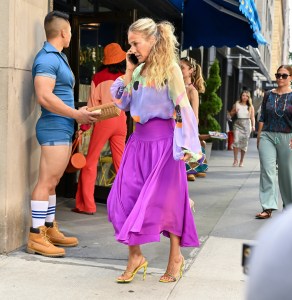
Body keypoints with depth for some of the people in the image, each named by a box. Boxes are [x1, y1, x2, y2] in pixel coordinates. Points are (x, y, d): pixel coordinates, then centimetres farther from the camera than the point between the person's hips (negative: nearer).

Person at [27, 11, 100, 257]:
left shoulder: (58, 57, 18)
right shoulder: (47, 58, -13)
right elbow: (45, 97, -23)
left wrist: (79, 113, 12)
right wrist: (77, 115, -18)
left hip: (63, 127, 10)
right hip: (54, 127, -10)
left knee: (53, 182, 13)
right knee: (47, 182, -9)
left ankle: (50, 229, 20)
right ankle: (36, 237, -6)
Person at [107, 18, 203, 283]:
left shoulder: (169, 68, -9)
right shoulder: (139, 71, 10)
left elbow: (183, 107, -13)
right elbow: (123, 103, 11)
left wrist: (186, 145, -18)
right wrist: (129, 71, 4)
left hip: (163, 141, -6)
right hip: (139, 140, 7)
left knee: (165, 198, 0)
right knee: (126, 197, -1)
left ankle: (176, 256, 17)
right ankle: (135, 256, 9)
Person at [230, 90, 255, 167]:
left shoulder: (250, 106, 7)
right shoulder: (237, 104, 7)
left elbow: (252, 117, 6)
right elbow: (231, 114, 15)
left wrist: (253, 126, -7)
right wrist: (235, 111, -6)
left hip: (246, 124, 0)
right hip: (238, 124, 0)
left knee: (244, 143, 2)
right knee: (236, 141, -16)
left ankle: (241, 161, 13)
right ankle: (235, 159, -8)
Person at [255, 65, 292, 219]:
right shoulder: (269, 95, 9)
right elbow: (262, 117, 13)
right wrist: (259, 136, 8)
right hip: (267, 136, 2)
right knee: (267, 170, -7)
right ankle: (268, 207, -9)